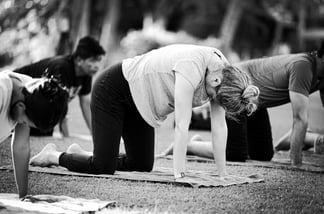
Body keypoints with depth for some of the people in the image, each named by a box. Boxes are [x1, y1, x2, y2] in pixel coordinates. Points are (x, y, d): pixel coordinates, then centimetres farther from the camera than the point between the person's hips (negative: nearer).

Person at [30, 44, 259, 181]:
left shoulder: (223, 70, -11)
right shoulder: (192, 67, -36)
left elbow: (219, 125, -9)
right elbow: (182, 125, -37)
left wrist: (223, 175, -12)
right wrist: (179, 174, -36)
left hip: (137, 101, 9)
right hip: (113, 90, -8)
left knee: (142, 165, 6)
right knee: (104, 168, -11)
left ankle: (80, 154, 26)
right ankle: (54, 156, 16)